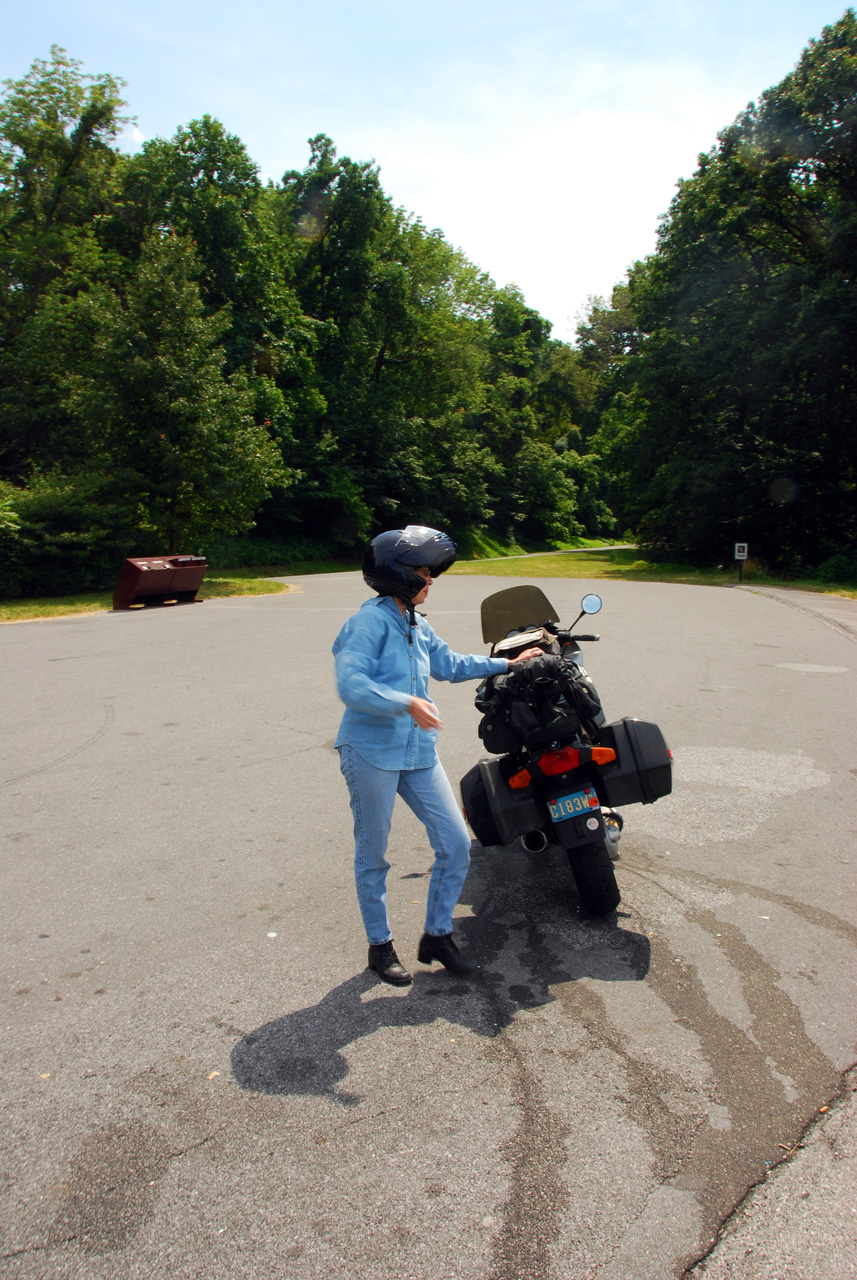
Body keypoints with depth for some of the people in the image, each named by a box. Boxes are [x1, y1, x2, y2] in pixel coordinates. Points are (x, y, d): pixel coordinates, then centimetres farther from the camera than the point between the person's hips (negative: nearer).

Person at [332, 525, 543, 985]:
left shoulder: (418, 627, 13)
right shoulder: (370, 621, -13)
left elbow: (450, 663, 28)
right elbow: (350, 685, -24)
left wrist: (508, 664, 30)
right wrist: (407, 703, -31)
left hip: (418, 752, 8)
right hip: (372, 752, -8)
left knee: (456, 845, 6)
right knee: (372, 856, 9)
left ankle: (436, 935, 24)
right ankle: (380, 945, 27)